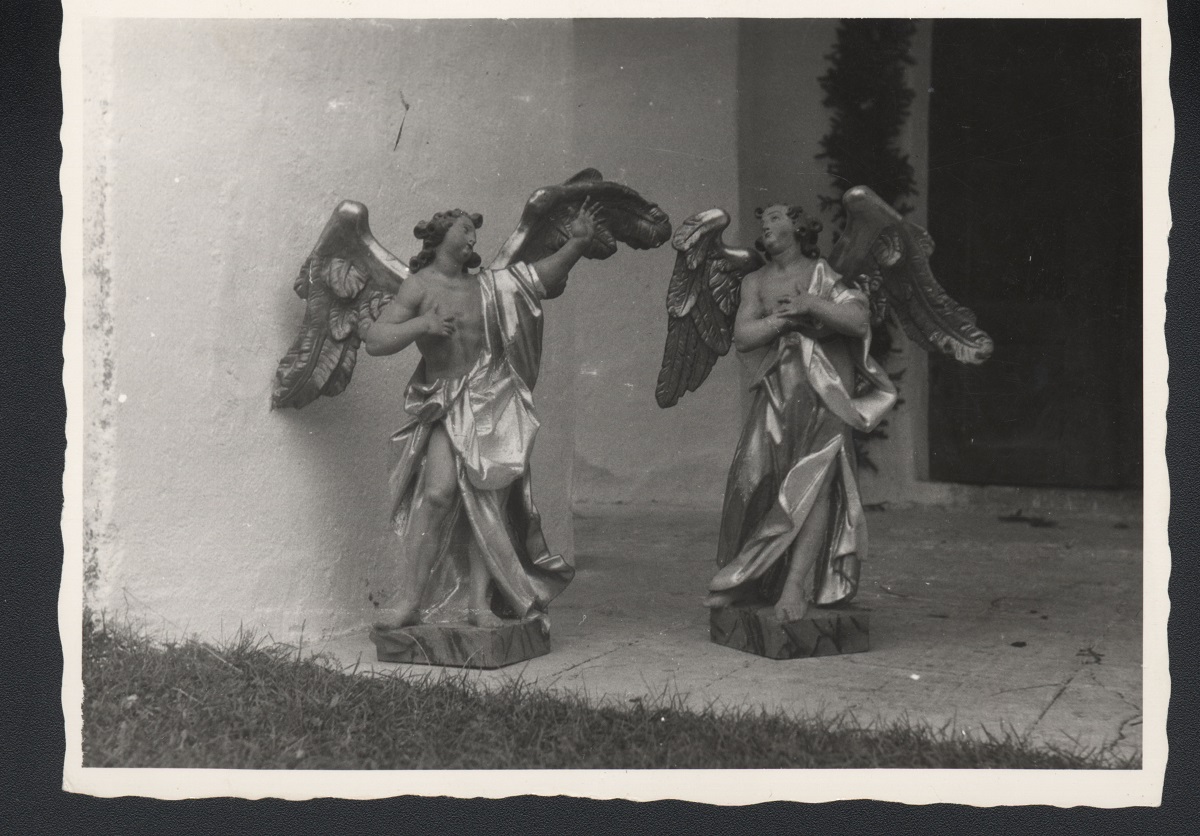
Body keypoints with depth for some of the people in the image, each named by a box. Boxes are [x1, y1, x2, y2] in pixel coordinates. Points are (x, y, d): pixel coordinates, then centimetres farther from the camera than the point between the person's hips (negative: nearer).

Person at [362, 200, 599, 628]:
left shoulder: (490, 286, 15)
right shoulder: (419, 287, 4)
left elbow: (545, 277, 13)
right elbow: (374, 340, -3)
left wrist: (577, 242, -1)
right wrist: (421, 325, -16)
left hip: (494, 404, 3)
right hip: (446, 407, -3)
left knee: (489, 500, -3)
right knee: (438, 492, -19)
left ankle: (479, 600, 2)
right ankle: (409, 601, -13)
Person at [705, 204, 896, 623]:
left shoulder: (823, 274, 7)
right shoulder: (755, 282, 16)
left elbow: (860, 321, -5)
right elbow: (742, 336, 3)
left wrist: (811, 305, -16)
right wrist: (783, 319, -11)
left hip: (825, 392, -3)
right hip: (775, 392, 3)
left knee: (814, 480, -15)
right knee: (754, 478, -7)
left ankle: (797, 584, -18)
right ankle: (741, 581, 6)